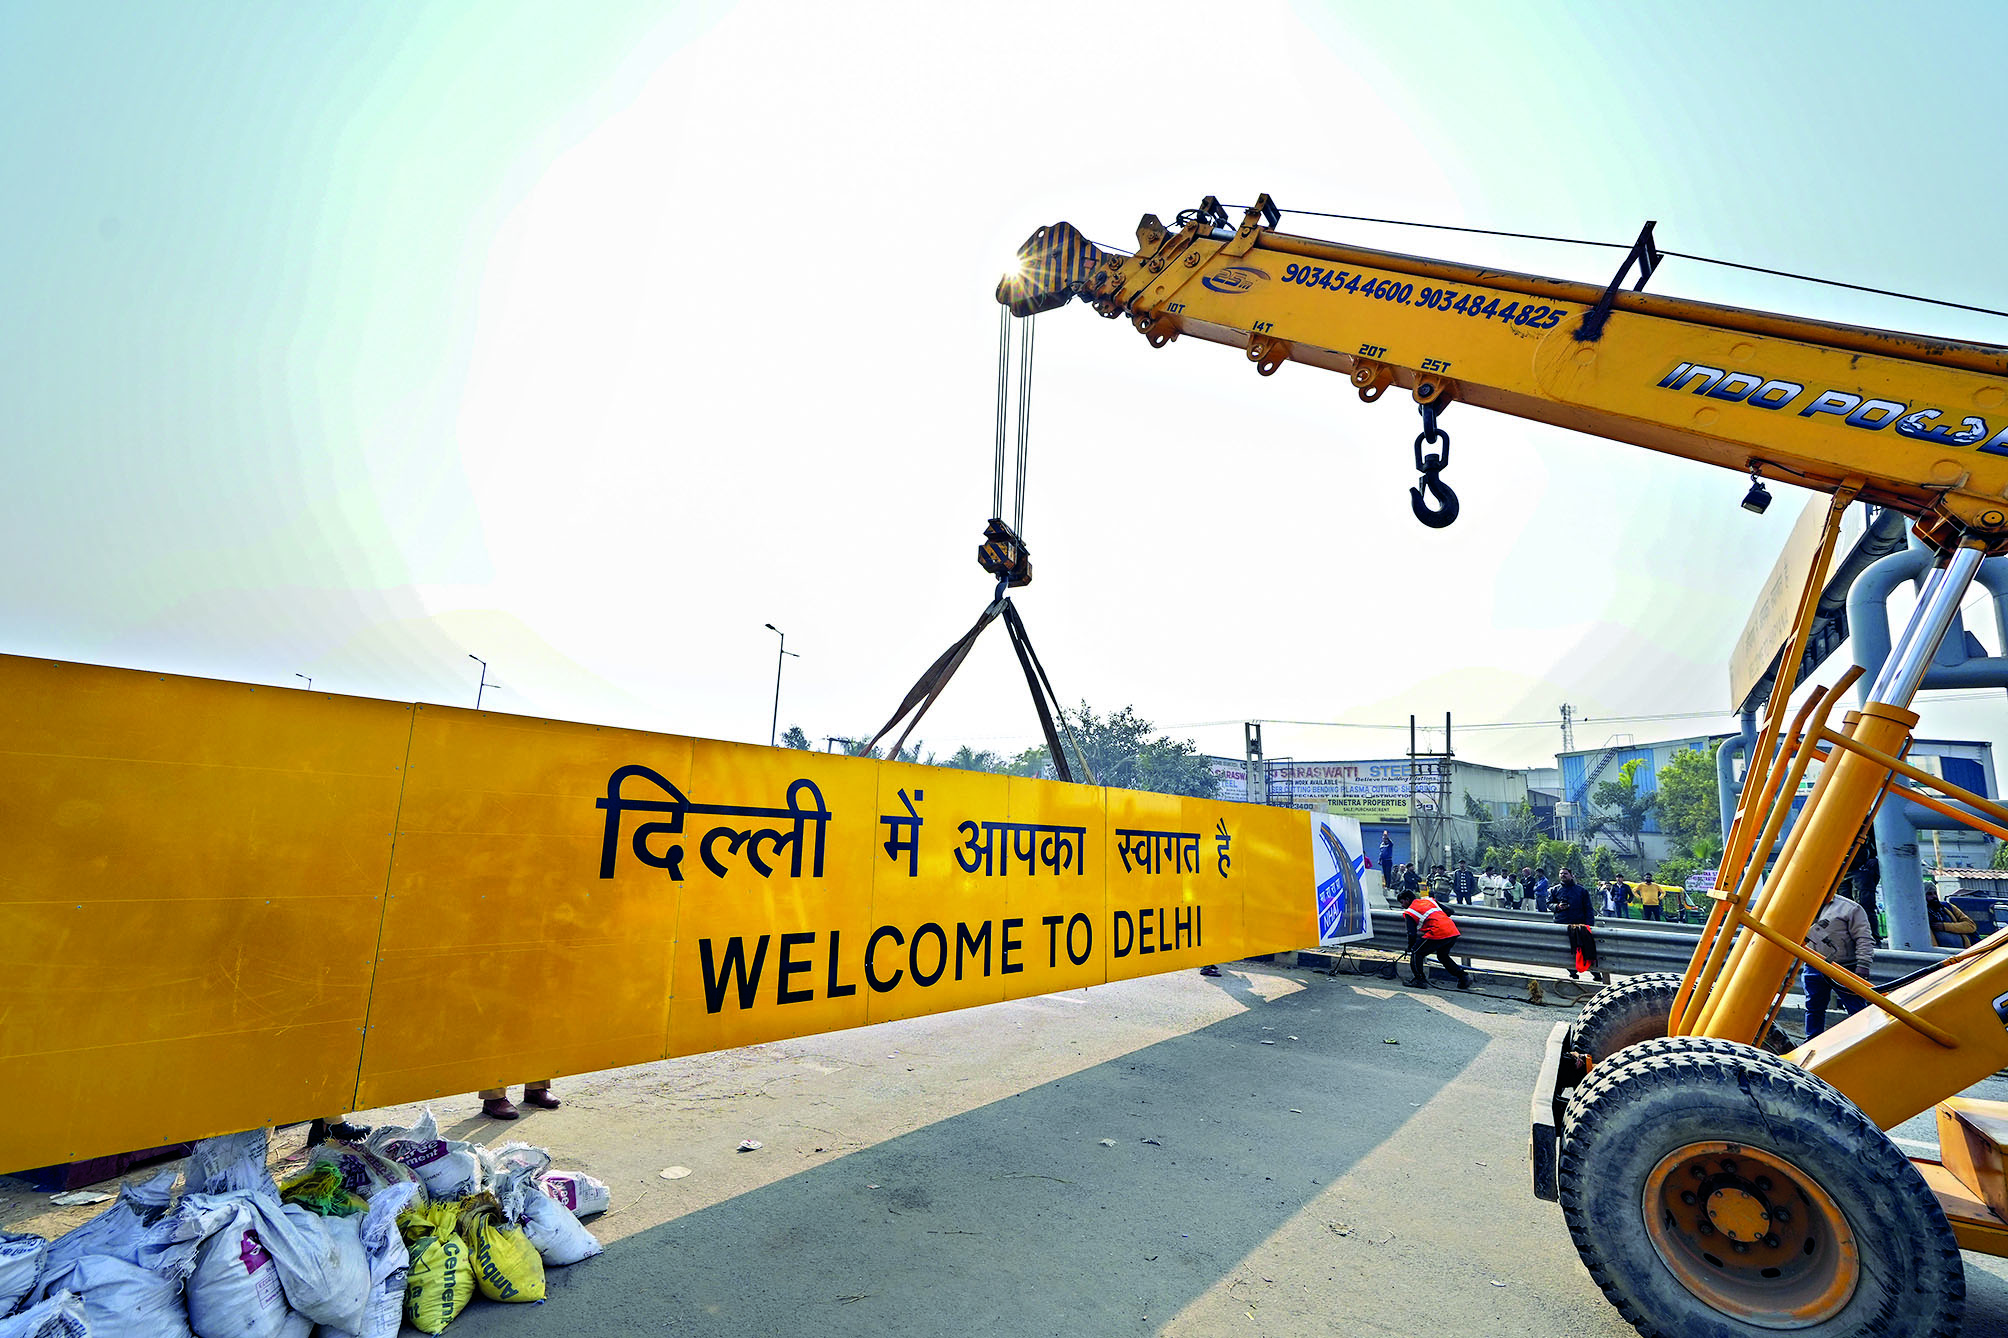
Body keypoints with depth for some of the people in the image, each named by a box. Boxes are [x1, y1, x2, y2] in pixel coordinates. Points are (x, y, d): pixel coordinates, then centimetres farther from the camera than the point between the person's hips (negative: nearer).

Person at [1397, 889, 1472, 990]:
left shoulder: (1409, 912, 9)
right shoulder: (1429, 900, 25)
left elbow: (1412, 934, 2)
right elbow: (1449, 911, 25)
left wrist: (1409, 948, 17)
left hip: (1438, 932, -7)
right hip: (1453, 931, 7)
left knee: (1416, 953, 8)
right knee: (1442, 956, 29)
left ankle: (1420, 980, 2)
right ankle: (1463, 976, 21)